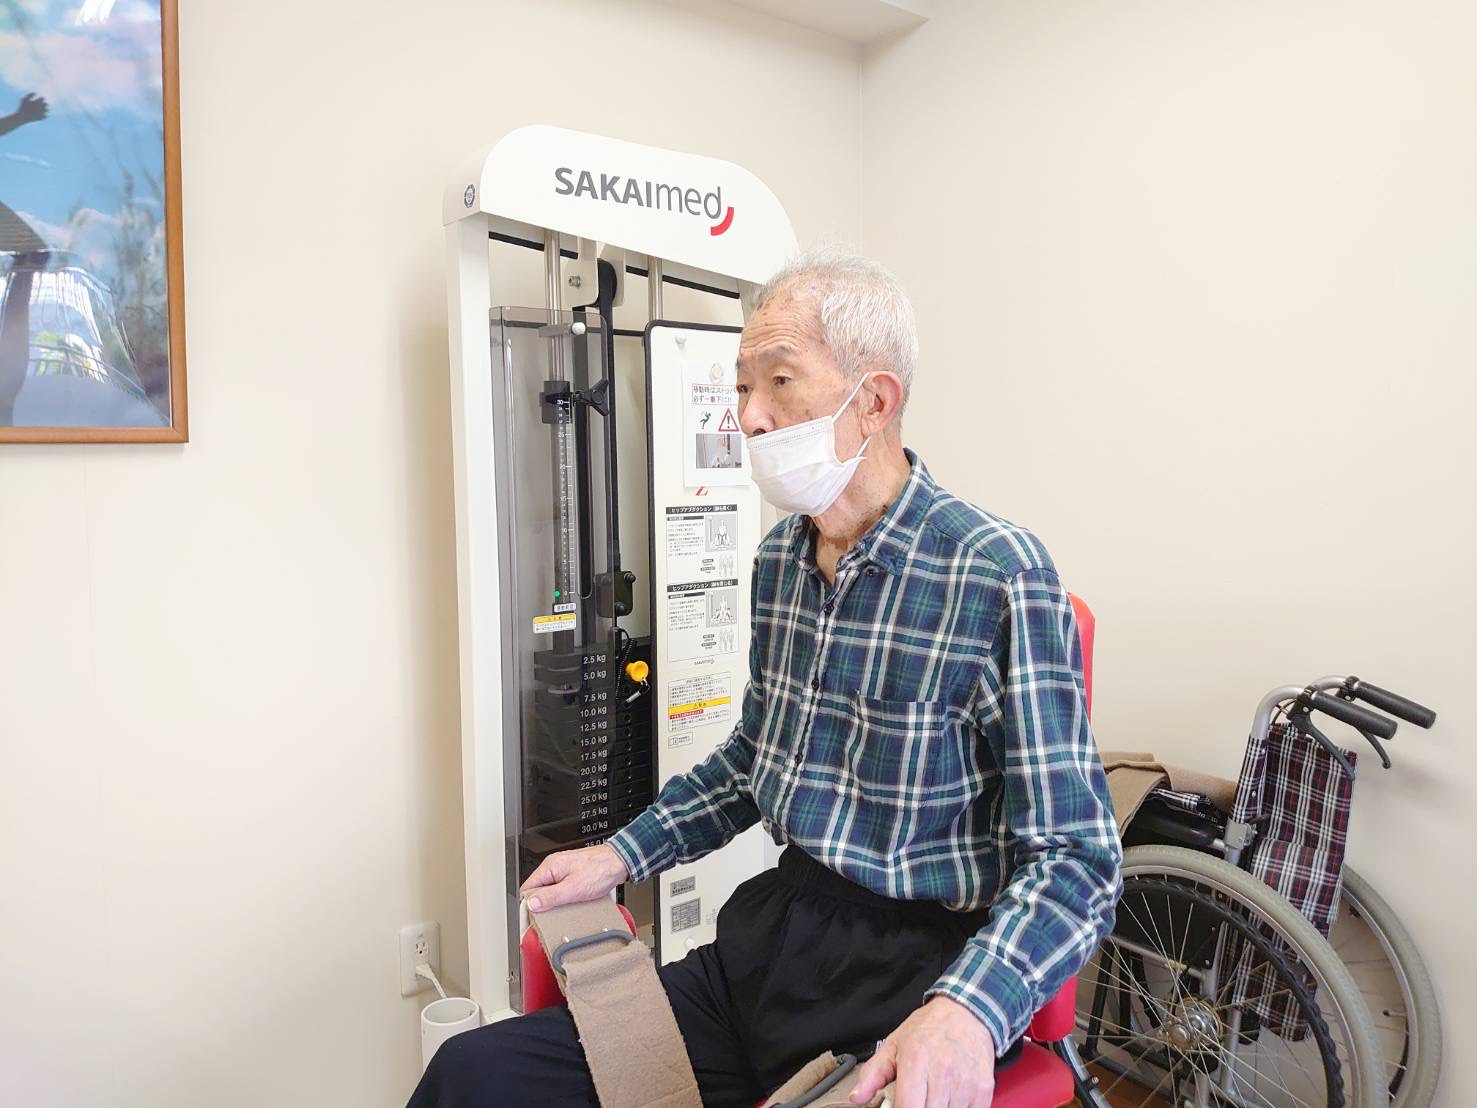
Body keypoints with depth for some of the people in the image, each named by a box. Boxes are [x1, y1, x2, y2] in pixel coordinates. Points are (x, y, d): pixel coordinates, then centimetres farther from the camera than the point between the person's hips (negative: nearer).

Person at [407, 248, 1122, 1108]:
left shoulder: (1000, 577, -16)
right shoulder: (781, 557, 6)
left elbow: (1077, 861, -16)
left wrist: (968, 1011, -32)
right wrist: (623, 854, 12)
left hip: (911, 978, -5)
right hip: (772, 941, 6)